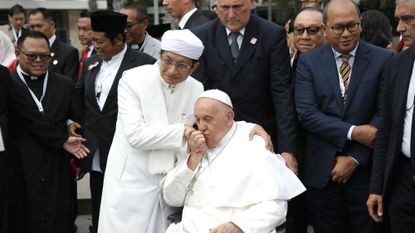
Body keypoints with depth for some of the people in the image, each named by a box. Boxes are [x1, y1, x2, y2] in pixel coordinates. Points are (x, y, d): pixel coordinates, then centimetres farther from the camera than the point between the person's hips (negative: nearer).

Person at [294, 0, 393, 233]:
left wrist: (354, 158, -10)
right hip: (322, 170, 1)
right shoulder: (308, 61, 1)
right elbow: (306, 113, -8)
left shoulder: (383, 59, -2)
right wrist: (352, 132, -16)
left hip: (366, 169, -1)